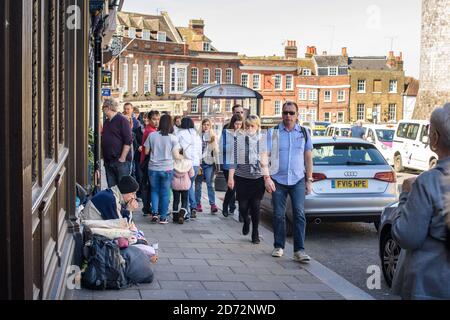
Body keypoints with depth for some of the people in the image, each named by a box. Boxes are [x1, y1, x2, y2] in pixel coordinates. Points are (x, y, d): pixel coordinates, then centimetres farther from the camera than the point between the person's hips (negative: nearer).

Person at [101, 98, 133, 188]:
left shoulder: (122, 120, -8)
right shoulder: (106, 122, 16)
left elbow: (128, 141, -14)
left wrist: (122, 158, -18)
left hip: (120, 161, -8)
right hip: (108, 161, 8)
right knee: (111, 187, 9)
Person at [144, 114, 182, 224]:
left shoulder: (152, 136, -3)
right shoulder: (173, 138, -8)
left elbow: (146, 151, 5)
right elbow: (176, 156, -7)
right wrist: (182, 157, 14)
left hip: (153, 168, 2)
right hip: (167, 169, -1)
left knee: (154, 190, 15)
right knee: (165, 192, 8)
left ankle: (154, 213, 1)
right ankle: (163, 217, 11)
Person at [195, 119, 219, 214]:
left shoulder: (213, 136, 6)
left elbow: (216, 150, 3)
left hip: (209, 163, 0)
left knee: (210, 183, -6)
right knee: (198, 184, 7)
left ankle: (213, 204, -8)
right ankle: (198, 203, 16)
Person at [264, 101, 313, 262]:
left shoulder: (304, 133, 9)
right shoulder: (273, 133, 2)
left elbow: (308, 158, 12)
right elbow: (265, 156, -2)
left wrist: (309, 180, 7)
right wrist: (267, 178, -13)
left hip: (298, 180, 1)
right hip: (278, 180, 0)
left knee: (299, 214, -9)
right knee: (279, 215, 5)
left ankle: (299, 250, -9)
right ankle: (278, 247, 19)